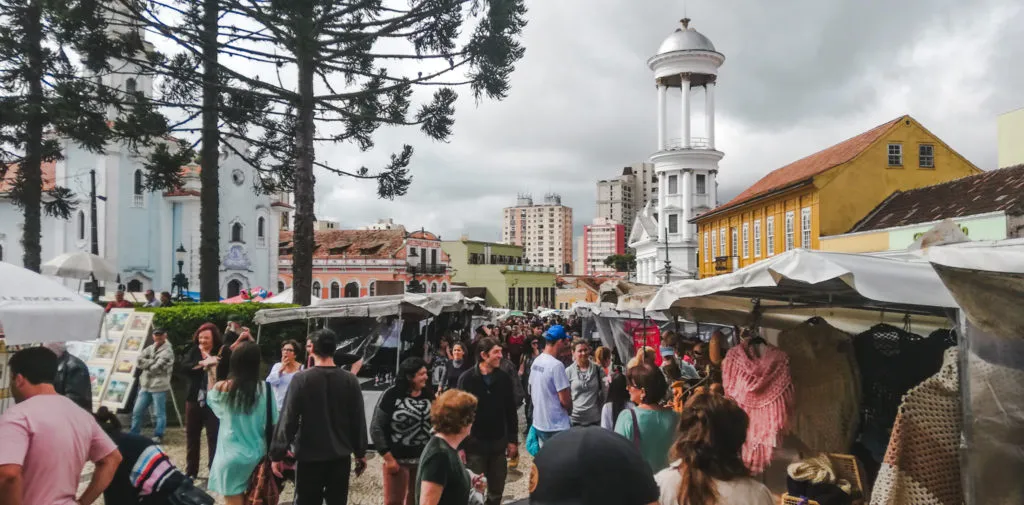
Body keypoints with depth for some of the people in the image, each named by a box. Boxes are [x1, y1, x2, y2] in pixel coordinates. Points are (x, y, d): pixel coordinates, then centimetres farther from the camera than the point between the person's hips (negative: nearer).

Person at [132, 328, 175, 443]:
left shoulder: (167, 351, -9)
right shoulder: (150, 348, 14)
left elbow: (157, 368, -17)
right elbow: (139, 361, 1)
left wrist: (145, 364, -2)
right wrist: (152, 362, -12)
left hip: (159, 387, -7)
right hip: (145, 386, 7)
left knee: (159, 413, 0)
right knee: (136, 411, 12)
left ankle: (158, 436, 9)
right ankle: (134, 435, 24)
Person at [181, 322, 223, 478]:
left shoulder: (220, 353, -4)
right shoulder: (194, 351, 4)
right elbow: (184, 365, -12)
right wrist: (203, 363, -27)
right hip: (195, 399, 4)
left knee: (214, 436, -3)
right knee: (191, 436, 14)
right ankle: (191, 471, 28)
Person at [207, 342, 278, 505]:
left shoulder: (222, 388, -10)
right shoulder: (265, 389, -10)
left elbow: (211, 400, 14)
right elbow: (273, 423, -6)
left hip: (231, 456, -1)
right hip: (256, 456, 1)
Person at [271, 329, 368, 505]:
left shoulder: (301, 379, -10)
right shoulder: (350, 380, -3)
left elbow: (288, 419, -11)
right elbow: (358, 420, 1)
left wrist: (278, 454, -3)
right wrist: (360, 453, 11)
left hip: (310, 457, -2)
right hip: (341, 456, 2)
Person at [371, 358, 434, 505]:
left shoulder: (429, 395, 0)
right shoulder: (391, 395, -12)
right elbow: (376, 428, -10)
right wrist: (388, 458, -12)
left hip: (424, 460, 4)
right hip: (397, 460, -4)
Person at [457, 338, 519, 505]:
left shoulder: (505, 378, 0)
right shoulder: (467, 379, -8)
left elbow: (511, 411, 6)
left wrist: (513, 440, 4)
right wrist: (460, 445, -9)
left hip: (498, 442, 3)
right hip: (474, 443, -3)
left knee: (496, 491, 12)